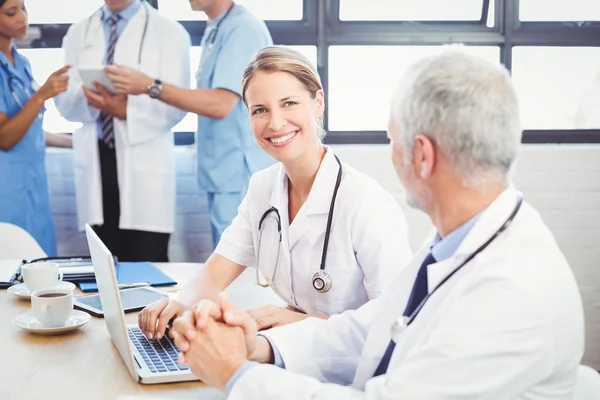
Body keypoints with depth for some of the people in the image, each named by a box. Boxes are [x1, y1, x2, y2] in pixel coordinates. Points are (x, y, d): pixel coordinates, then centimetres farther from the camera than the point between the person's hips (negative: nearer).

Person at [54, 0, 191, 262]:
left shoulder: (169, 33, 2)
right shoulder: (78, 33, 14)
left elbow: (175, 106, -5)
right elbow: (64, 102, 9)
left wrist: (127, 110, -22)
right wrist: (90, 97, -14)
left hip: (144, 162, -3)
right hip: (95, 160, 4)